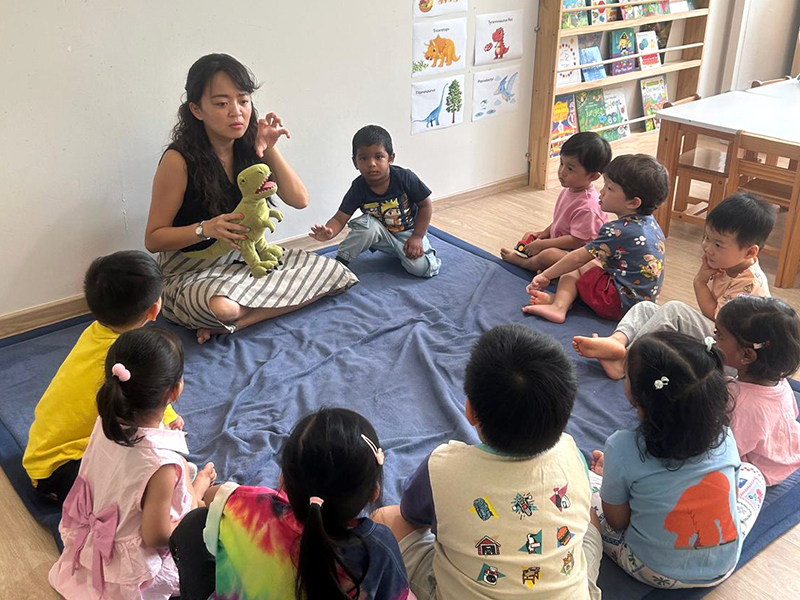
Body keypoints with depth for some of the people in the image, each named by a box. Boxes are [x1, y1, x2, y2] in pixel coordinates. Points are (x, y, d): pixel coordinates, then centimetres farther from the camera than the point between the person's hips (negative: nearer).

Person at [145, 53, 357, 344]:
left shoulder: (249, 146, -1)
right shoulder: (179, 159, -17)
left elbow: (299, 200, -1)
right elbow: (153, 238, -13)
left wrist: (270, 150, -12)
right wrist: (206, 229, -30)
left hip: (246, 258, 8)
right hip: (191, 273, -7)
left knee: (333, 272, -6)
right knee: (221, 306, -43)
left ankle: (235, 322, -13)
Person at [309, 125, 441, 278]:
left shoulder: (405, 178, -23)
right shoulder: (358, 188, -19)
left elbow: (426, 205, -12)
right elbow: (339, 219, -21)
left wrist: (417, 237, -16)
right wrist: (329, 233, -44)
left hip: (408, 232, -1)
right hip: (383, 234, 1)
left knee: (421, 268, -23)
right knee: (367, 224, -32)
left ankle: (401, 252, 10)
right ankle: (339, 262, -14)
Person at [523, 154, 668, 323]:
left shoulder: (618, 231, -21)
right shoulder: (650, 222, 3)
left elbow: (578, 257, -13)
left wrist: (546, 275, -4)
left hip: (622, 304, -9)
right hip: (645, 299, 9)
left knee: (571, 270, 5)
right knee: (589, 263, 16)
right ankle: (558, 302, 2)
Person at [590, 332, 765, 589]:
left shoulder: (622, 448, -27)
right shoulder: (724, 436, -16)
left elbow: (616, 522, -13)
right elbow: (728, 493, 3)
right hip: (723, 568, 2)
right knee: (751, 473, 26)